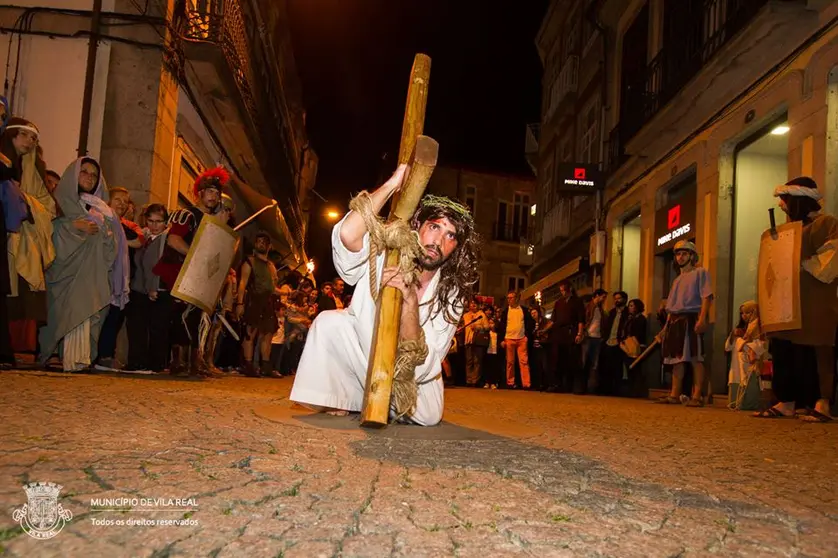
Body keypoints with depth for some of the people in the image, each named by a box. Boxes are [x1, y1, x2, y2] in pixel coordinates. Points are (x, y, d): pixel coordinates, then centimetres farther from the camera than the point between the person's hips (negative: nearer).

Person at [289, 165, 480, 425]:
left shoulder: (451, 298, -17)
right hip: (362, 363, -2)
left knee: (428, 416, -22)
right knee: (331, 321, -28)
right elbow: (347, 233, -42)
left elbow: (420, 366, -26)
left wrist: (409, 301, -40)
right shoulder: (380, 258, -18)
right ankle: (339, 404, -6)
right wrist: (393, 183, -33)